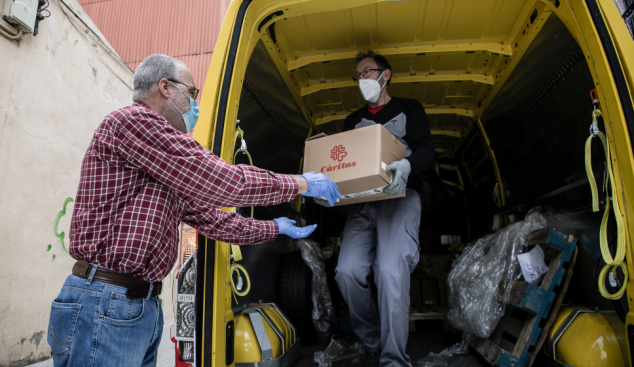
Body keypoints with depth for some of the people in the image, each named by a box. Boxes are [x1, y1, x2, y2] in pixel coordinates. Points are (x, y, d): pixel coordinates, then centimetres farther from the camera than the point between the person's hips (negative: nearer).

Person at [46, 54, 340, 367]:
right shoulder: (133, 120, -13)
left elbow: (208, 216, 19)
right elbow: (218, 181, -20)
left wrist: (275, 229, 23)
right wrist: (299, 183, -9)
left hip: (145, 305, 10)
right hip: (105, 306, -9)